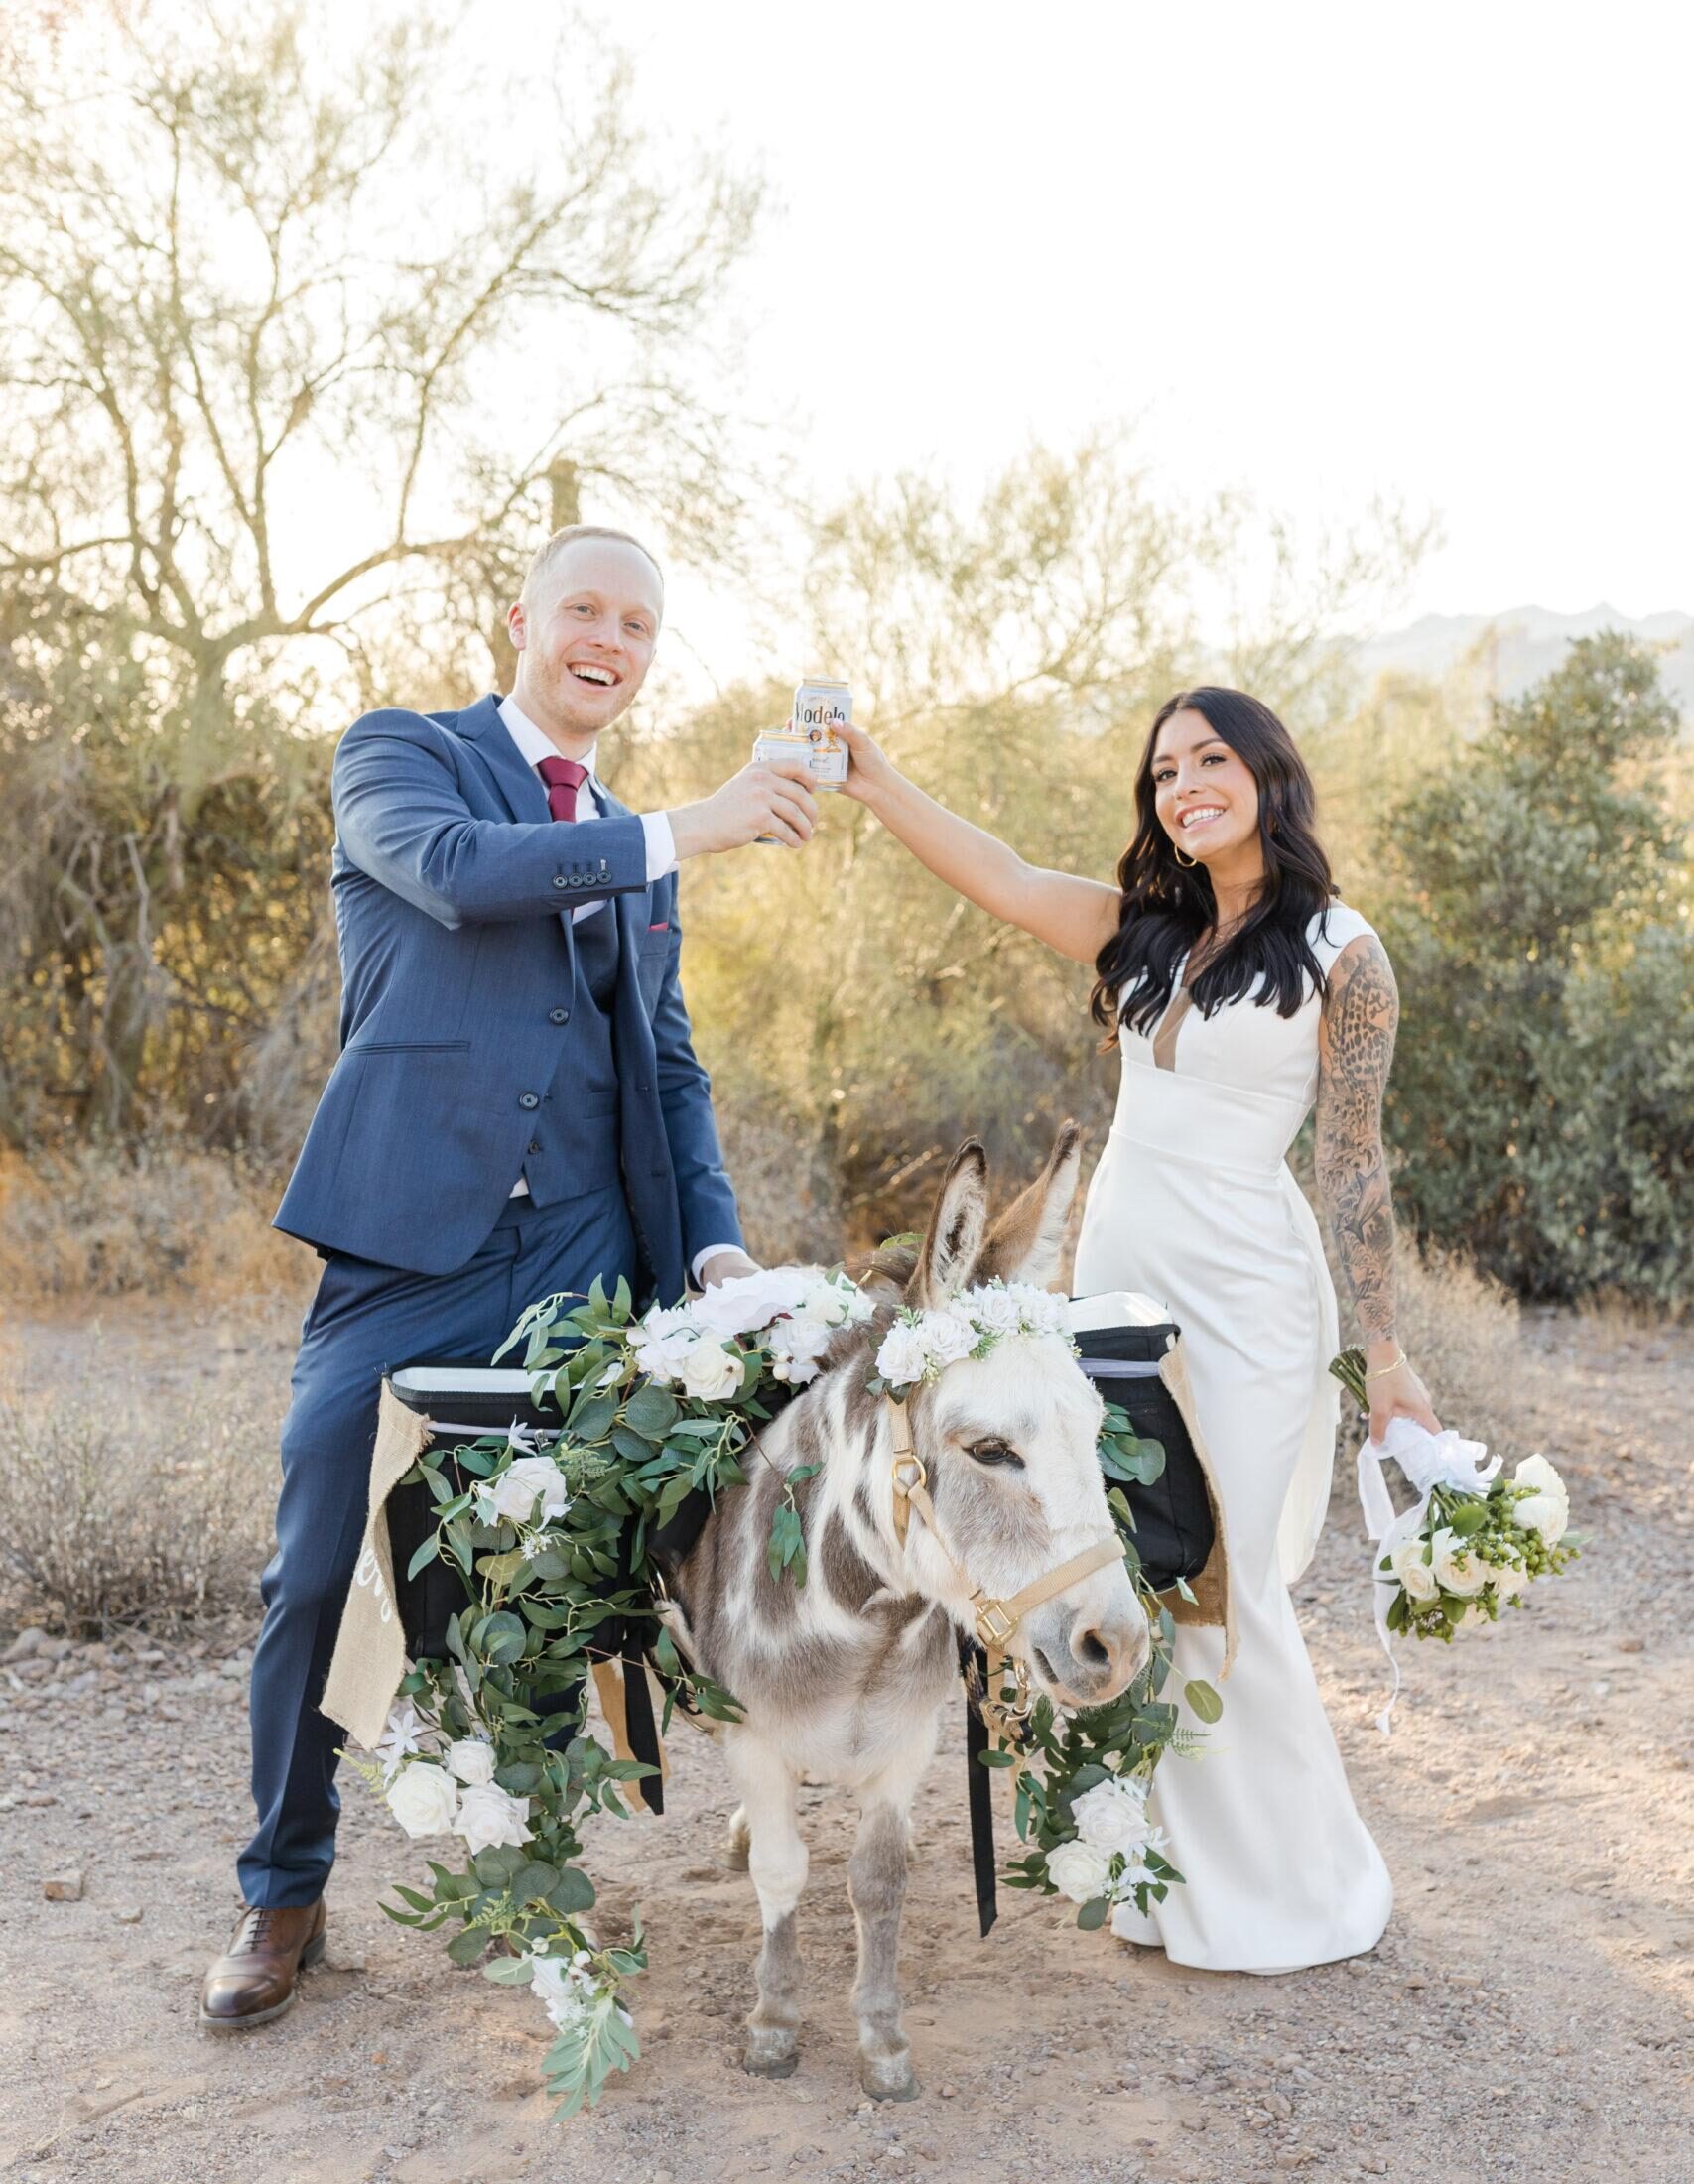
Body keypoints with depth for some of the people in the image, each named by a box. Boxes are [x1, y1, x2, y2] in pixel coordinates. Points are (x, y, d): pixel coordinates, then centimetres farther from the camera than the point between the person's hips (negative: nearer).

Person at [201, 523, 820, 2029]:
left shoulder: (639, 848, 19)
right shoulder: (400, 757, 5)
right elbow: (459, 870, -18)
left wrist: (716, 1240, 3)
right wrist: (685, 831, -20)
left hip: (583, 1265, 4)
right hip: (410, 1243, -4)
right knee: (320, 1579, 1)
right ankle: (285, 1893, 21)